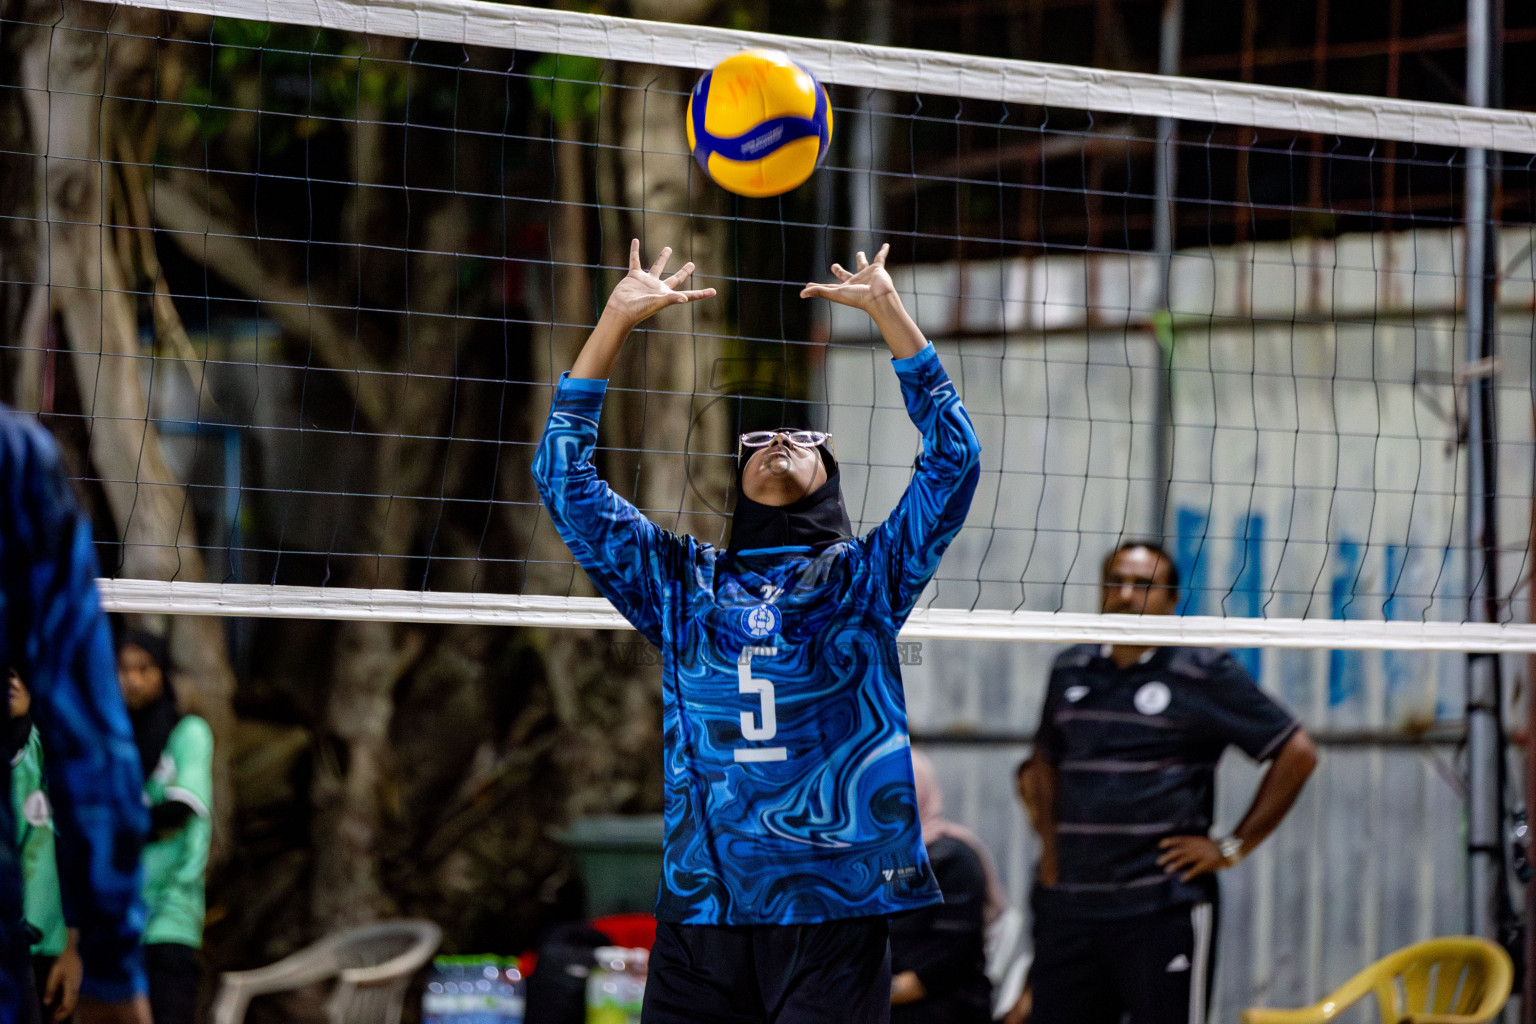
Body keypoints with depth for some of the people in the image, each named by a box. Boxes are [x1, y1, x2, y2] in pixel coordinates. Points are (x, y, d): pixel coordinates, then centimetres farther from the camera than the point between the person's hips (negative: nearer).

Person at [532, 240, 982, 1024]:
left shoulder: (863, 577, 10)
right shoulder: (682, 582, 15)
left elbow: (953, 461, 1)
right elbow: (563, 478, 13)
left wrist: (889, 313, 0)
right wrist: (616, 320, 9)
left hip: (835, 910, -2)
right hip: (700, 913, 2)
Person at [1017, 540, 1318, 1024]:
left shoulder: (1204, 673, -3)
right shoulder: (1070, 670, 13)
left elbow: (1297, 752, -1)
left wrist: (1233, 847, -3)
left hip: (1164, 909, -5)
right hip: (1067, 906, 5)